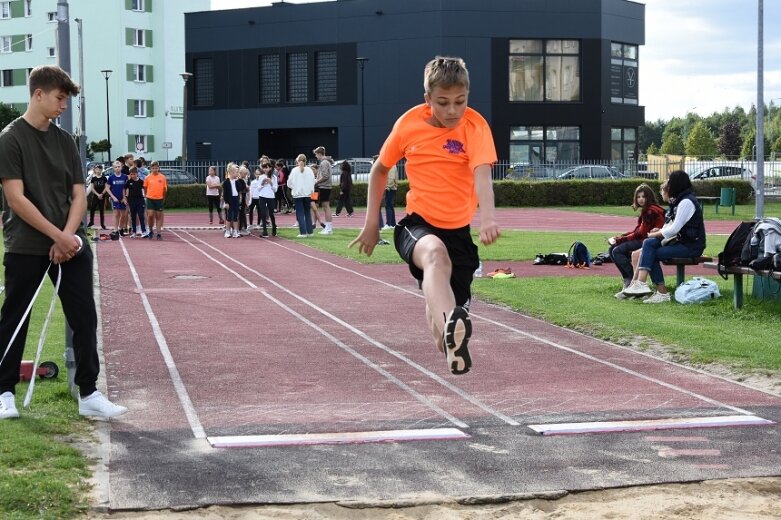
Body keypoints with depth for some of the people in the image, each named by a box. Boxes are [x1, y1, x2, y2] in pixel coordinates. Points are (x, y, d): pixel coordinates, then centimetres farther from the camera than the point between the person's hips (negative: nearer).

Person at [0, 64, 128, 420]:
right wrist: (57, 236, -17)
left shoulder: (65, 140, 9)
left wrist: (68, 236, -8)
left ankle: (89, 394, 6)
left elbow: (78, 195, 8)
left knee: (85, 319, 1)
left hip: (70, 246, 5)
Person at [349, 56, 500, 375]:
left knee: (451, 308, 5)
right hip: (417, 223, -1)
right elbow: (380, 170, 11)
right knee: (435, 252, -37)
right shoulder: (409, 123, -5)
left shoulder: (475, 126, -11)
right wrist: (371, 223, 8)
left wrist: (487, 217, -46)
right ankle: (449, 330, -64)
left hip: (458, 229, 1)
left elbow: (482, 174, -28)